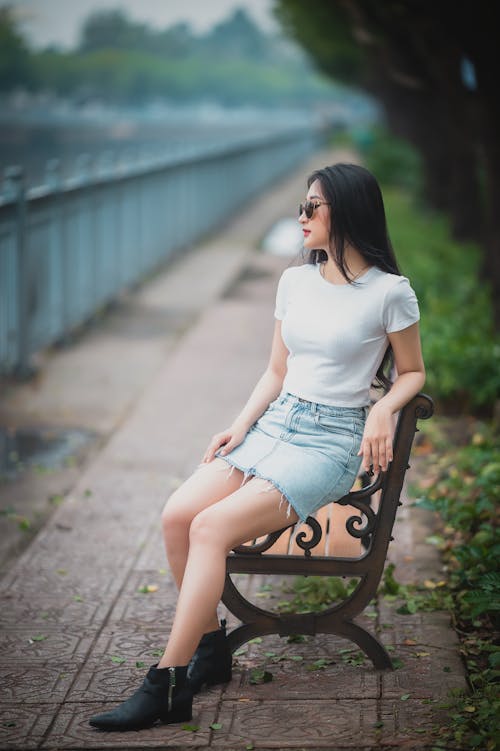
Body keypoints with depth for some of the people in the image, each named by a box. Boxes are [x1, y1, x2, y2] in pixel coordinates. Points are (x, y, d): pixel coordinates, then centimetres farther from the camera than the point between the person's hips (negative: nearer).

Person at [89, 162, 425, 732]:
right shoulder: (295, 281, 12)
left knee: (211, 526, -26)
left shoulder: (389, 293, -5)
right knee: (178, 514, -19)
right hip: (275, 422, 6)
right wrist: (239, 426, 3)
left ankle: (164, 686, -23)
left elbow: (412, 372, 7)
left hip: (331, 441, -6)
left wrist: (383, 411, -13)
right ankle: (210, 648, -3)